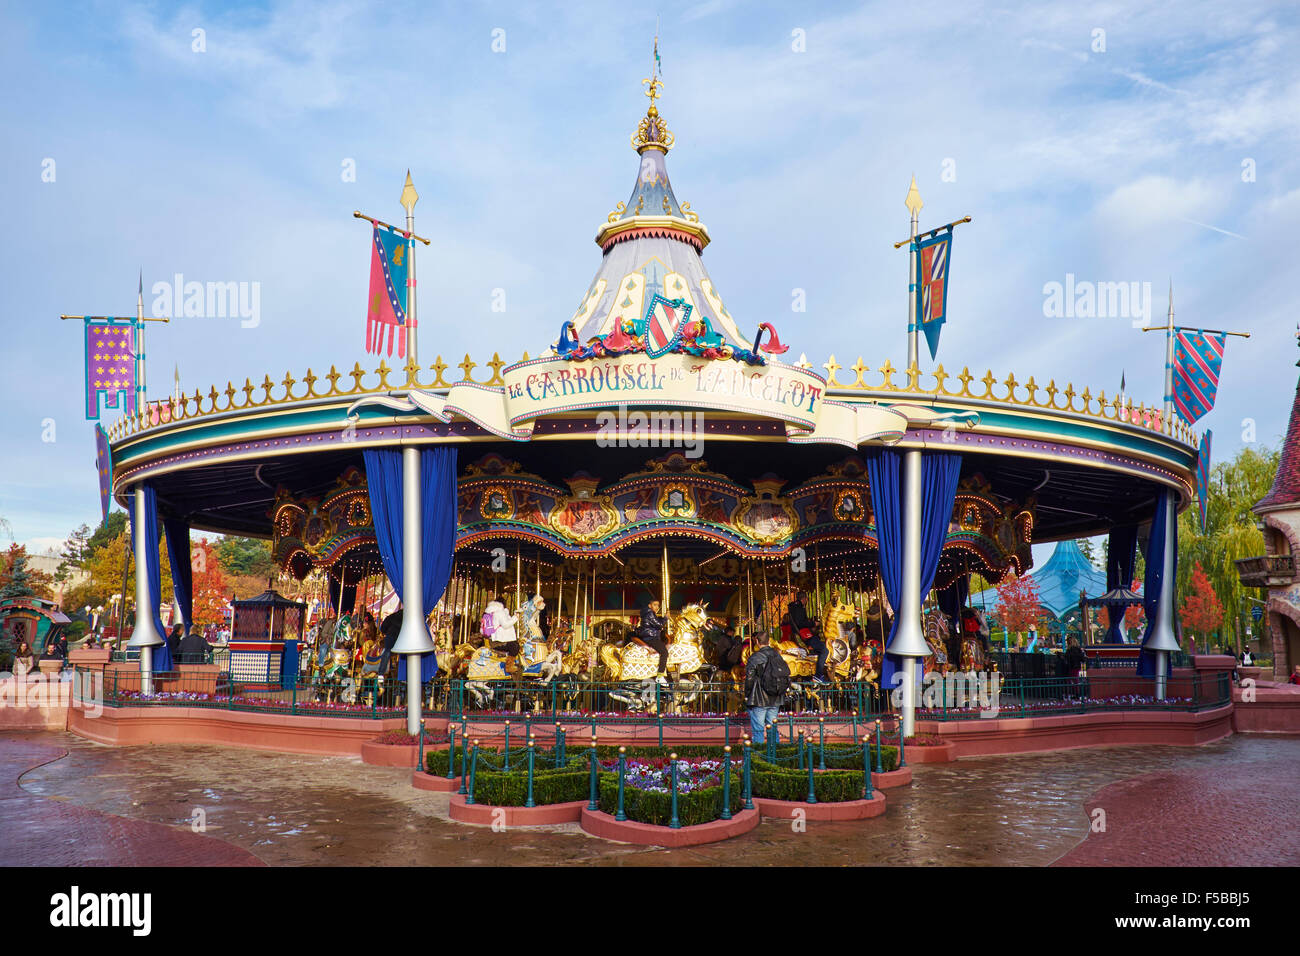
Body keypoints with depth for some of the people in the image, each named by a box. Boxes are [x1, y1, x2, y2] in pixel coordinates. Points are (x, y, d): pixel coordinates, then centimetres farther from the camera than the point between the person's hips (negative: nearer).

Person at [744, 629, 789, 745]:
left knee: (758, 729, 1)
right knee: (773, 727, 16)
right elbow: (786, 675, 10)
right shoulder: (777, 655, 4)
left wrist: (747, 696, 1)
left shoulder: (755, 658, -13)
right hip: (775, 700, 6)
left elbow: (749, 679, -12)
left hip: (759, 700, -6)